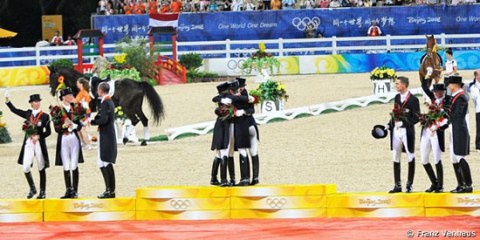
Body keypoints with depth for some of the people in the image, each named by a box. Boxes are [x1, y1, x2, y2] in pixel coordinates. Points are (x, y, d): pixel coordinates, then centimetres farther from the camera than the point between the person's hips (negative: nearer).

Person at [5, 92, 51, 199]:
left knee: (41, 168, 4)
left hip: (39, 144, -3)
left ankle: (43, 191, 12)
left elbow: (48, 132, -1)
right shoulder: (28, 114, 9)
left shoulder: (45, 116, -1)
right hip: (28, 144, 3)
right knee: (26, 168, -5)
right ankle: (32, 189, 13)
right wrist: (7, 100, 6)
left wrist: (38, 136, -15)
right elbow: (14, 110, 14)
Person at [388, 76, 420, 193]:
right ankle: (397, 186, 11)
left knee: (410, 159, 1)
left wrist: (403, 123, -20)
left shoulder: (413, 99, -9)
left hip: (407, 131, -7)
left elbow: (416, 118, -12)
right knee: (395, 158, 6)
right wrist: (390, 125, 6)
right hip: (396, 131, 7)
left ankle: (409, 185, 7)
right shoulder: (397, 97, 12)